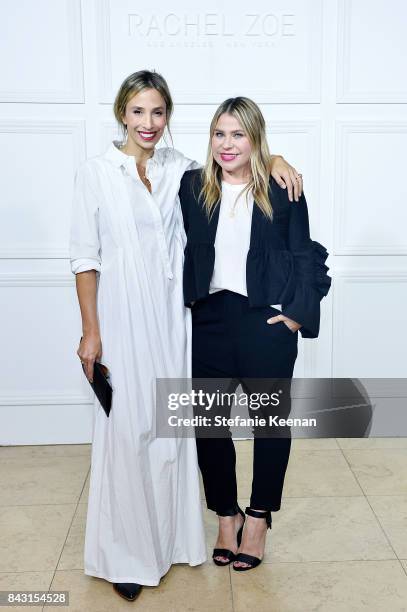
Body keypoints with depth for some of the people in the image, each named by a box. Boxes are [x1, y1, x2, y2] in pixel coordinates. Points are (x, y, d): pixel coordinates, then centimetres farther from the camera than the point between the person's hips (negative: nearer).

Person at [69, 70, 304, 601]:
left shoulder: (179, 168, 6)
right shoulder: (95, 173, -4)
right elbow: (85, 257, -5)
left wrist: (272, 159, -3)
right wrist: (91, 332, -8)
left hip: (173, 318, 4)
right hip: (123, 320, -3)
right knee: (128, 431, 2)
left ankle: (171, 536, 33)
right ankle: (126, 552, 22)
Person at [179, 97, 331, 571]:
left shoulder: (283, 190, -2)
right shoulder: (192, 186, 4)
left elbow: (304, 257, 0)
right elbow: (179, 251, 8)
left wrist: (297, 313, -8)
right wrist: (183, 302, 0)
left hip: (267, 323, -2)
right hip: (209, 320, 2)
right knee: (208, 422, 7)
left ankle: (258, 517, 31)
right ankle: (226, 514, 29)